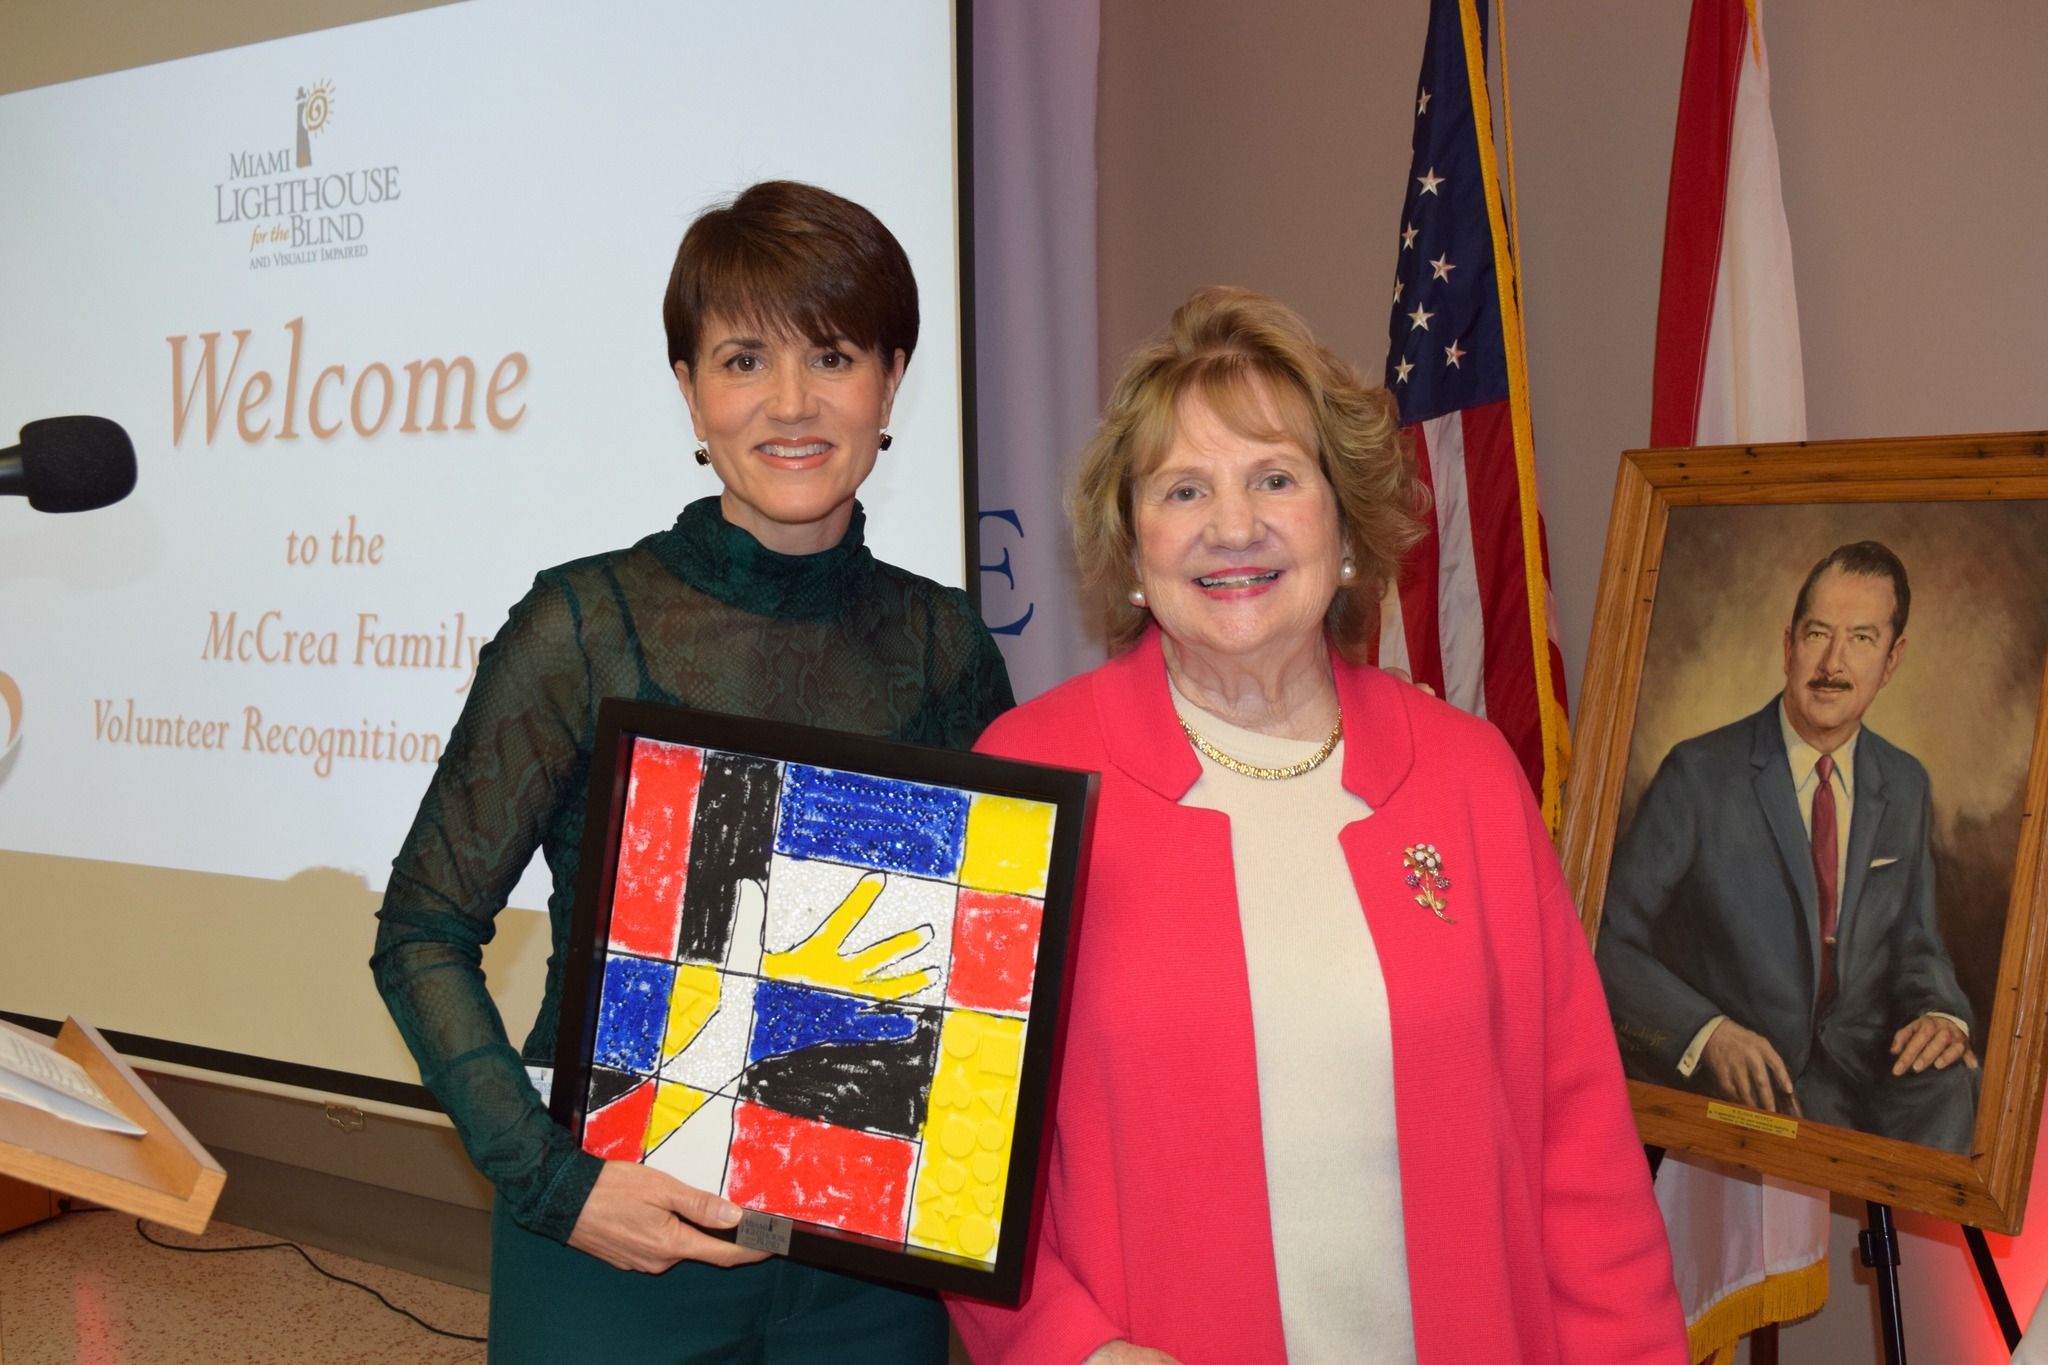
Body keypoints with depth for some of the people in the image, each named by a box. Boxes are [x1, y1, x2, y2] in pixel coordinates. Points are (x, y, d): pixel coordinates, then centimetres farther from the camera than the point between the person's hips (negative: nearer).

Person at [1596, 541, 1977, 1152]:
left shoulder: (1906, 786, 11)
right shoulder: (1699, 774, -7)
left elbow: (1915, 941, 18)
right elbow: (1610, 940, -8)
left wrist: (1939, 1012, -6)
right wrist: (1707, 1033, -23)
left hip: (1860, 1071, 3)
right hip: (1726, 1079, -3)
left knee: (1945, 1088, -29)